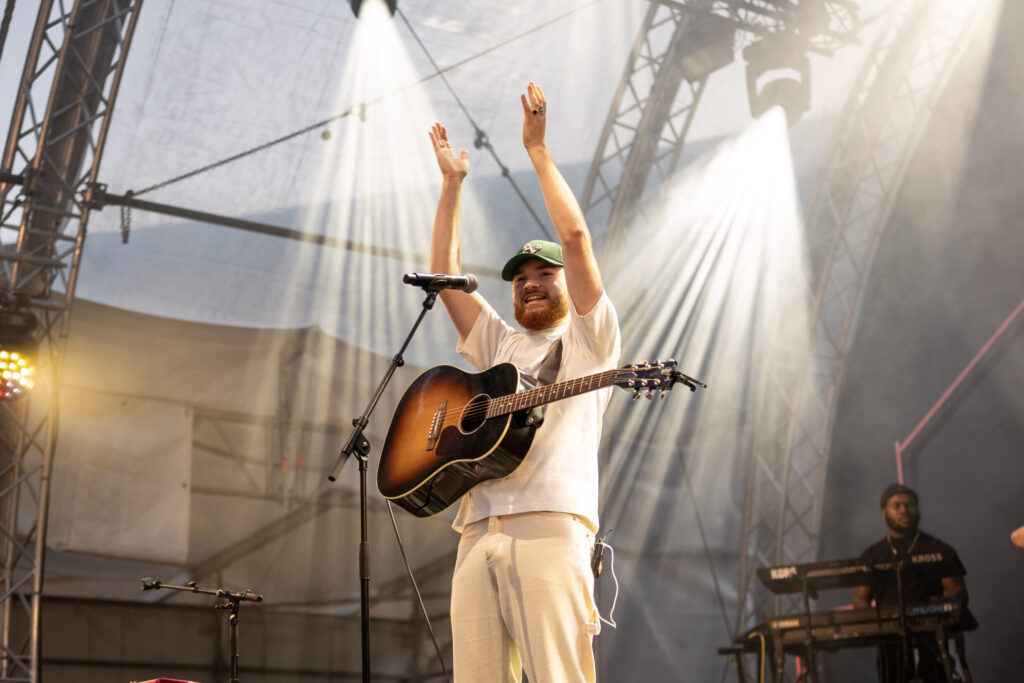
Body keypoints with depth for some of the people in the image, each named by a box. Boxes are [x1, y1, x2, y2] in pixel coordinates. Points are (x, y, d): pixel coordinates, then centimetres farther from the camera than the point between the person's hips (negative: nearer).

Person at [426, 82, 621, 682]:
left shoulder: (589, 337, 16)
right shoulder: (499, 346, 31)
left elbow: (575, 234, 4)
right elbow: (444, 273, 25)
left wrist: (538, 149, 9)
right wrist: (452, 183, 23)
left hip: (550, 526, -5)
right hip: (478, 535, 5)